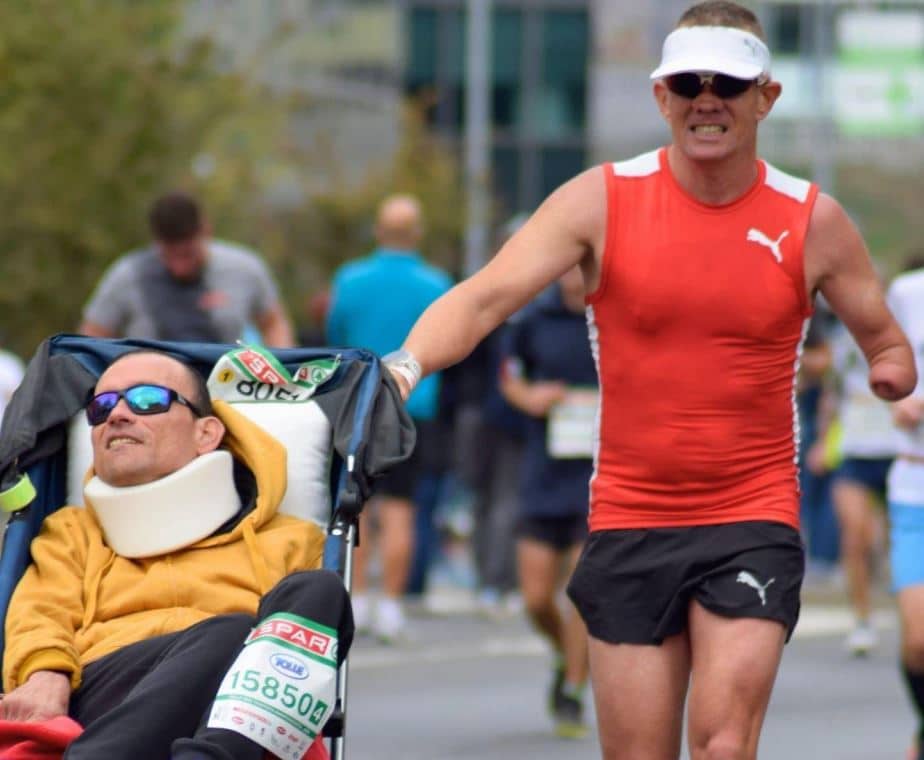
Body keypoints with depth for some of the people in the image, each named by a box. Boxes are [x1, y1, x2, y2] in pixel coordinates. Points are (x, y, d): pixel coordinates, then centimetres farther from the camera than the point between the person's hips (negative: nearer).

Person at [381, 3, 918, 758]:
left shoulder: (813, 220, 1)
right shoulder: (602, 200, -2)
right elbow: (484, 297, -9)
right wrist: (407, 363, -29)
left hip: (753, 521, -1)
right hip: (630, 520, 1)